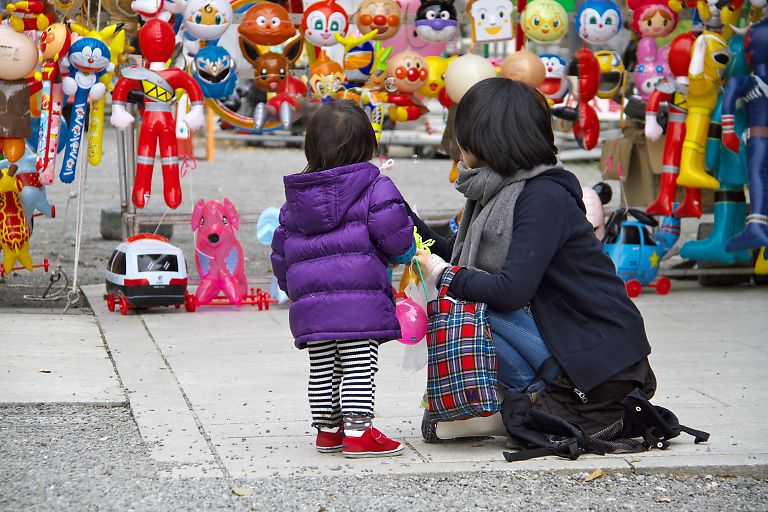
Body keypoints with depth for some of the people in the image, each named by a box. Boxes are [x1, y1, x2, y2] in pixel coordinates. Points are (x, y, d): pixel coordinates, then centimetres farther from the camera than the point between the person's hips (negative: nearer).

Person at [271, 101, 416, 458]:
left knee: (322, 369, 14)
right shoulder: (374, 187, -4)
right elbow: (393, 232, -11)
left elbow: (281, 251, 19)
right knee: (359, 367, -2)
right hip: (360, 297, -5)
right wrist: (404, 253, 11)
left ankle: (327, 430, 22)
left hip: (310, 303, 6)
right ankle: (358, 431, -4)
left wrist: (293, 287, 33)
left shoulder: (295, 198, 15)